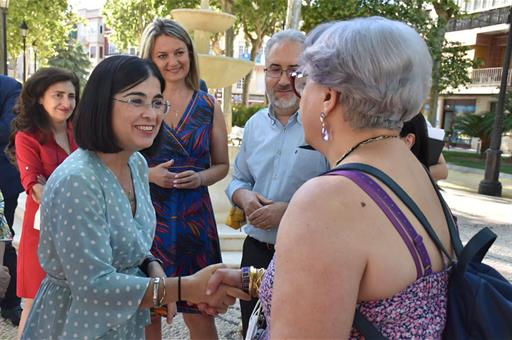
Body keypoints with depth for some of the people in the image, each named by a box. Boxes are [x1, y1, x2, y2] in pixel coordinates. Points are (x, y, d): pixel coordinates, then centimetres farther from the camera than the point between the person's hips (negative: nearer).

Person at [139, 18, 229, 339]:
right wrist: (149, 174, -13)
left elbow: (222, 165, 11)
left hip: (195, 217, 1)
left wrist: (199, 177, -9)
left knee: (200, 313, 7)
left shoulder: (209, 105, 5)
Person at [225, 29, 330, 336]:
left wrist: (291, 212, -24)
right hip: (256, 251, 6)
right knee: (252, 330, 23)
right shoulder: (255, 124, 7)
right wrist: (244, 197, -5)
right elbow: (239, 180, 16)